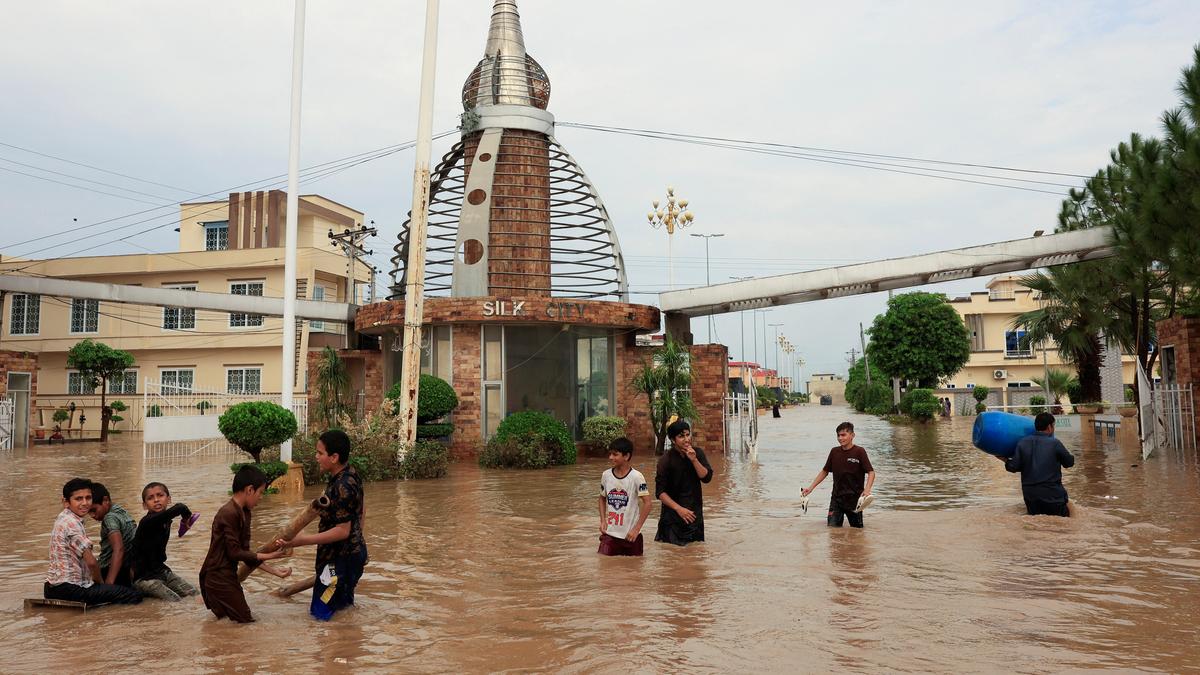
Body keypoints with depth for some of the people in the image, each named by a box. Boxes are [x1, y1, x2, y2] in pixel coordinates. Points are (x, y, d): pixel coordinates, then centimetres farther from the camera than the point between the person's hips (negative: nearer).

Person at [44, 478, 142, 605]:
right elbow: (91, 562, -20)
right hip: (69, 589, -10)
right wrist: (99, 582, -2)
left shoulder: (64, 518, 12)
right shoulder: (72, 523, -18)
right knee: (134, 596, -15)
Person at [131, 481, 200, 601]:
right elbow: (180, 508, -38)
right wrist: (187, 516, -21)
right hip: (143, 577, -8)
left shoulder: (166, 521, 3)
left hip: (161, 571, 8)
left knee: (195, 594, 4)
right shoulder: (148, 521, -24)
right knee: (175, 601, -21)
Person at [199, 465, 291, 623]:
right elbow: (235, 552, -20)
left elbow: (246, 554, 7)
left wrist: (275, 571, 3)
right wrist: (269, 556, -14)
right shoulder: (229, 513, -21)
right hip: (218, 578, -9)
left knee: (243, 616, 19)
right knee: (244, 619, -1)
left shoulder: (244, 513, 7)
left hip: (228, 575, 9)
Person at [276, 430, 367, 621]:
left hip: (342, 558, -9)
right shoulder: (350, 474, 2)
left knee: (320, 612, 1)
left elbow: (342, 531, -24)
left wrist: (303, 540, -23)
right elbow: (361, 512, 14)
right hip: (352, 550, 9)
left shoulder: (342, 487, -25)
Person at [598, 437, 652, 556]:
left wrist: (636, 529, -14)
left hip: (630, 534, -3)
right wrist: (603, 520, 0)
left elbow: (647, 503, -13)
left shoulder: (636, 477, -14)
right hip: (610, 533, 3)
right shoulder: (606, 475, -2)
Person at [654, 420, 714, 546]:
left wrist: (694, 460, -19)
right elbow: (660, 492, -12)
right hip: (673, 513, -4)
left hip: (695, 512, 4)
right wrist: (679, 509, -21)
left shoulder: (697, 453, 1)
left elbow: (707, 477, -7)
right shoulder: (665, 460, -12)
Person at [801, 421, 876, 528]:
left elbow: (871, 472, -11)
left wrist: (867, 490, -28)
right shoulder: (834, 451, 4)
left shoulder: (859, 452, -8)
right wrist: (811, 487, 6)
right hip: (836, 497, 3)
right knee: (832, 526, -4)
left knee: (857, 528, 7)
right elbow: (825, 471, 13)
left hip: (854, 498, -3)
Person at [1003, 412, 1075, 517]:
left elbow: (1013, 467, -3)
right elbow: (1069, 462, 6)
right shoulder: (1054, 443, -8)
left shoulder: (1023, 443, 0)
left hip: (1030, 494, 4)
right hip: (1052, 495, -4)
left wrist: (1005, 460, 17)